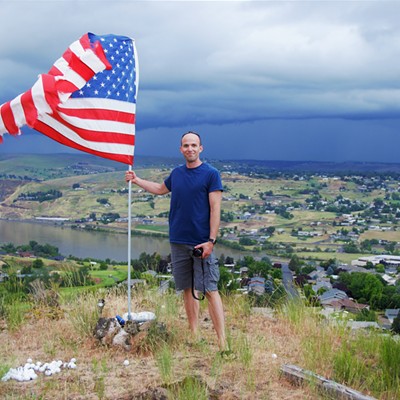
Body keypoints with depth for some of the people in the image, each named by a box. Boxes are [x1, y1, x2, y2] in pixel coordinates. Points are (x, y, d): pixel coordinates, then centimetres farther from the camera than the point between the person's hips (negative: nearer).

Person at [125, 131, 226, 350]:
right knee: (188, 289, 11)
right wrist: (136, 180, 31)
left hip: (201, 243, -6)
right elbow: (161, 188, 31)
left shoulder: (211, 174, -7)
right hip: (178, 241, 6)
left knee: (210, 290, -8)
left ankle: (222, 342, -7)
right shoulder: (176, 173, 10)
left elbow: (215, 209, -11)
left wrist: (211, 241, -17)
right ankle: (194, 336, 21)